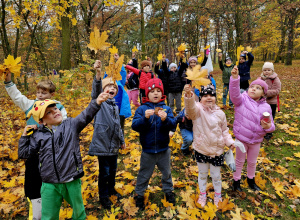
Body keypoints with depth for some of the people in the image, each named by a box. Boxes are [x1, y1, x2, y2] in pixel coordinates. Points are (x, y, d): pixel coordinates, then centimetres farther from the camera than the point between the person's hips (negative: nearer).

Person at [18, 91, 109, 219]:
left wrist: (96, 102, -34)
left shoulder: (71, 125, -2)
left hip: (72, 182, -1)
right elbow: (23, 153, 11)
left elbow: (85, 116, -19)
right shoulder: (38, 135, 4)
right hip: (50, 186, 2)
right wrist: (24, 135, 3)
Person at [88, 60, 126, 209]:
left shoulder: (115, 106, 14)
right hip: (102, 144, -7)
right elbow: (96, 91, -29)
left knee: (113, 170, 20)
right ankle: (103, 196, 25)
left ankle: (111, 189, 43)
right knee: (104, 171, 3)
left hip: (113, 145, 7)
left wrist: (122, 140, 22)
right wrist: (98, 75, -45)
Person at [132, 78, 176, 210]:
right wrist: (145, 118, -33)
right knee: (144, 174, 16)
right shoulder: (142, 109, -8)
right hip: (148, 150, -1)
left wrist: (165, 119, -33)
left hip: (164, 149, 2)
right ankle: (139, 195, 38)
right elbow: (134, 126, -17)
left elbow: (173, 126, -14)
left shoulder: (166, 108, -5)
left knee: (166, 172, 22)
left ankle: (168, 191, 46)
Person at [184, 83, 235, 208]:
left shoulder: (220, 113, -3)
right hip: (201, 150, -1)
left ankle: (218, 195, 43)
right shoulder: (197, 110, -13)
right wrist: (189, 95, -57)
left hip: (217, 151, 2)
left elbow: (224, 130, 8)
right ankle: (202, 194, 43)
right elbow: (190, 107, -38)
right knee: (202, 174, 19)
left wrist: (229, 142, -6)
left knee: (216, 175, 16)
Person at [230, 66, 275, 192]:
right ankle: (236, 181, 36)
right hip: (241, 138, -3)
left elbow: (271, 125, 3)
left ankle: (251, 180, 48)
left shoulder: (266, 107, -3)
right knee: (239, 161, 15)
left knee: (252, 162, 23)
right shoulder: (242, 100, -13)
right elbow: (234, 93, -35)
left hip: (256, 140, 3)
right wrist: (235, 78, -50)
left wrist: (268, 126, -22)